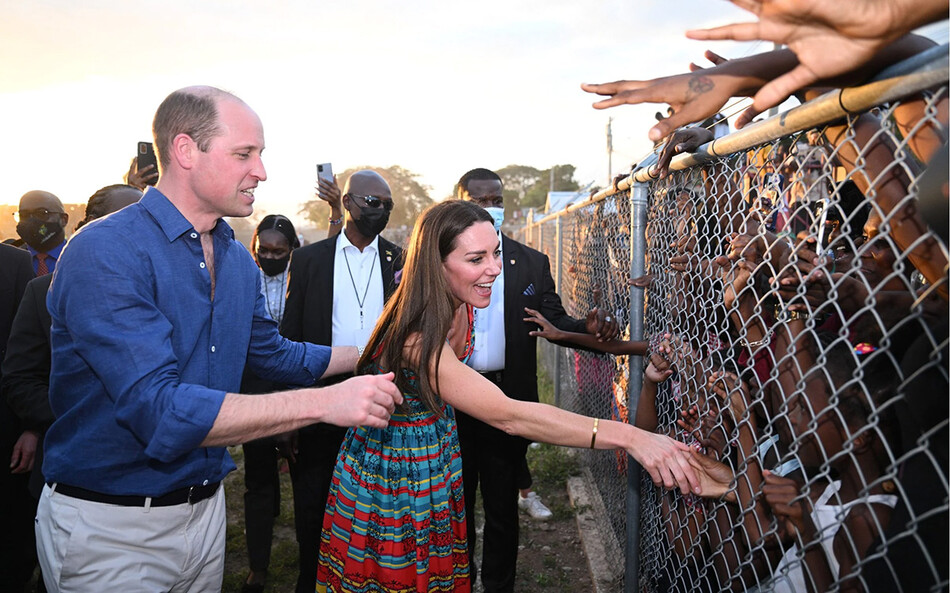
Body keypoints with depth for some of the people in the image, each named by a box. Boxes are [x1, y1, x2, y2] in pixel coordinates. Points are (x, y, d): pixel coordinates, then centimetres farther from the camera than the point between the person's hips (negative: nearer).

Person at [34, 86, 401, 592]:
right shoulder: (105, 254, -22)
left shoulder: (239, 260, 4)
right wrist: (325, 404, -34)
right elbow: (160, 412, -31)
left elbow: (272, 355, 17)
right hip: (111, 530, -7)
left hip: (206, 509, 7)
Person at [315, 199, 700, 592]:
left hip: (435, 464, 7)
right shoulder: (417, 338, -36)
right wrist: (628, 437, -45)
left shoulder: (461, 305, -11)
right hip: (389, 472, -7)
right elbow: (508, 416, -41)